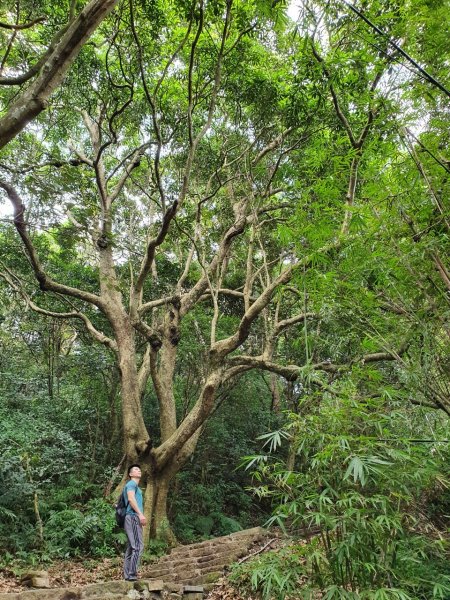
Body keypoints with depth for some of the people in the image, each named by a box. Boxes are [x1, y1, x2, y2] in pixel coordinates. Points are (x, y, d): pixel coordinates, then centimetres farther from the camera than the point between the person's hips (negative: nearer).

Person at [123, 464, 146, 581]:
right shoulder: (132, 483, -2)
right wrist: (140, 514, -24)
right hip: (133, 517, -10)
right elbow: (131, 498, -17)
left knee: (131, 547, 8)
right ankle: (132, 575, -17)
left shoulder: (136, 486, 27)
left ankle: (127, 575, 10)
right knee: (138, 546, -14)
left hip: (133, 518, 10)